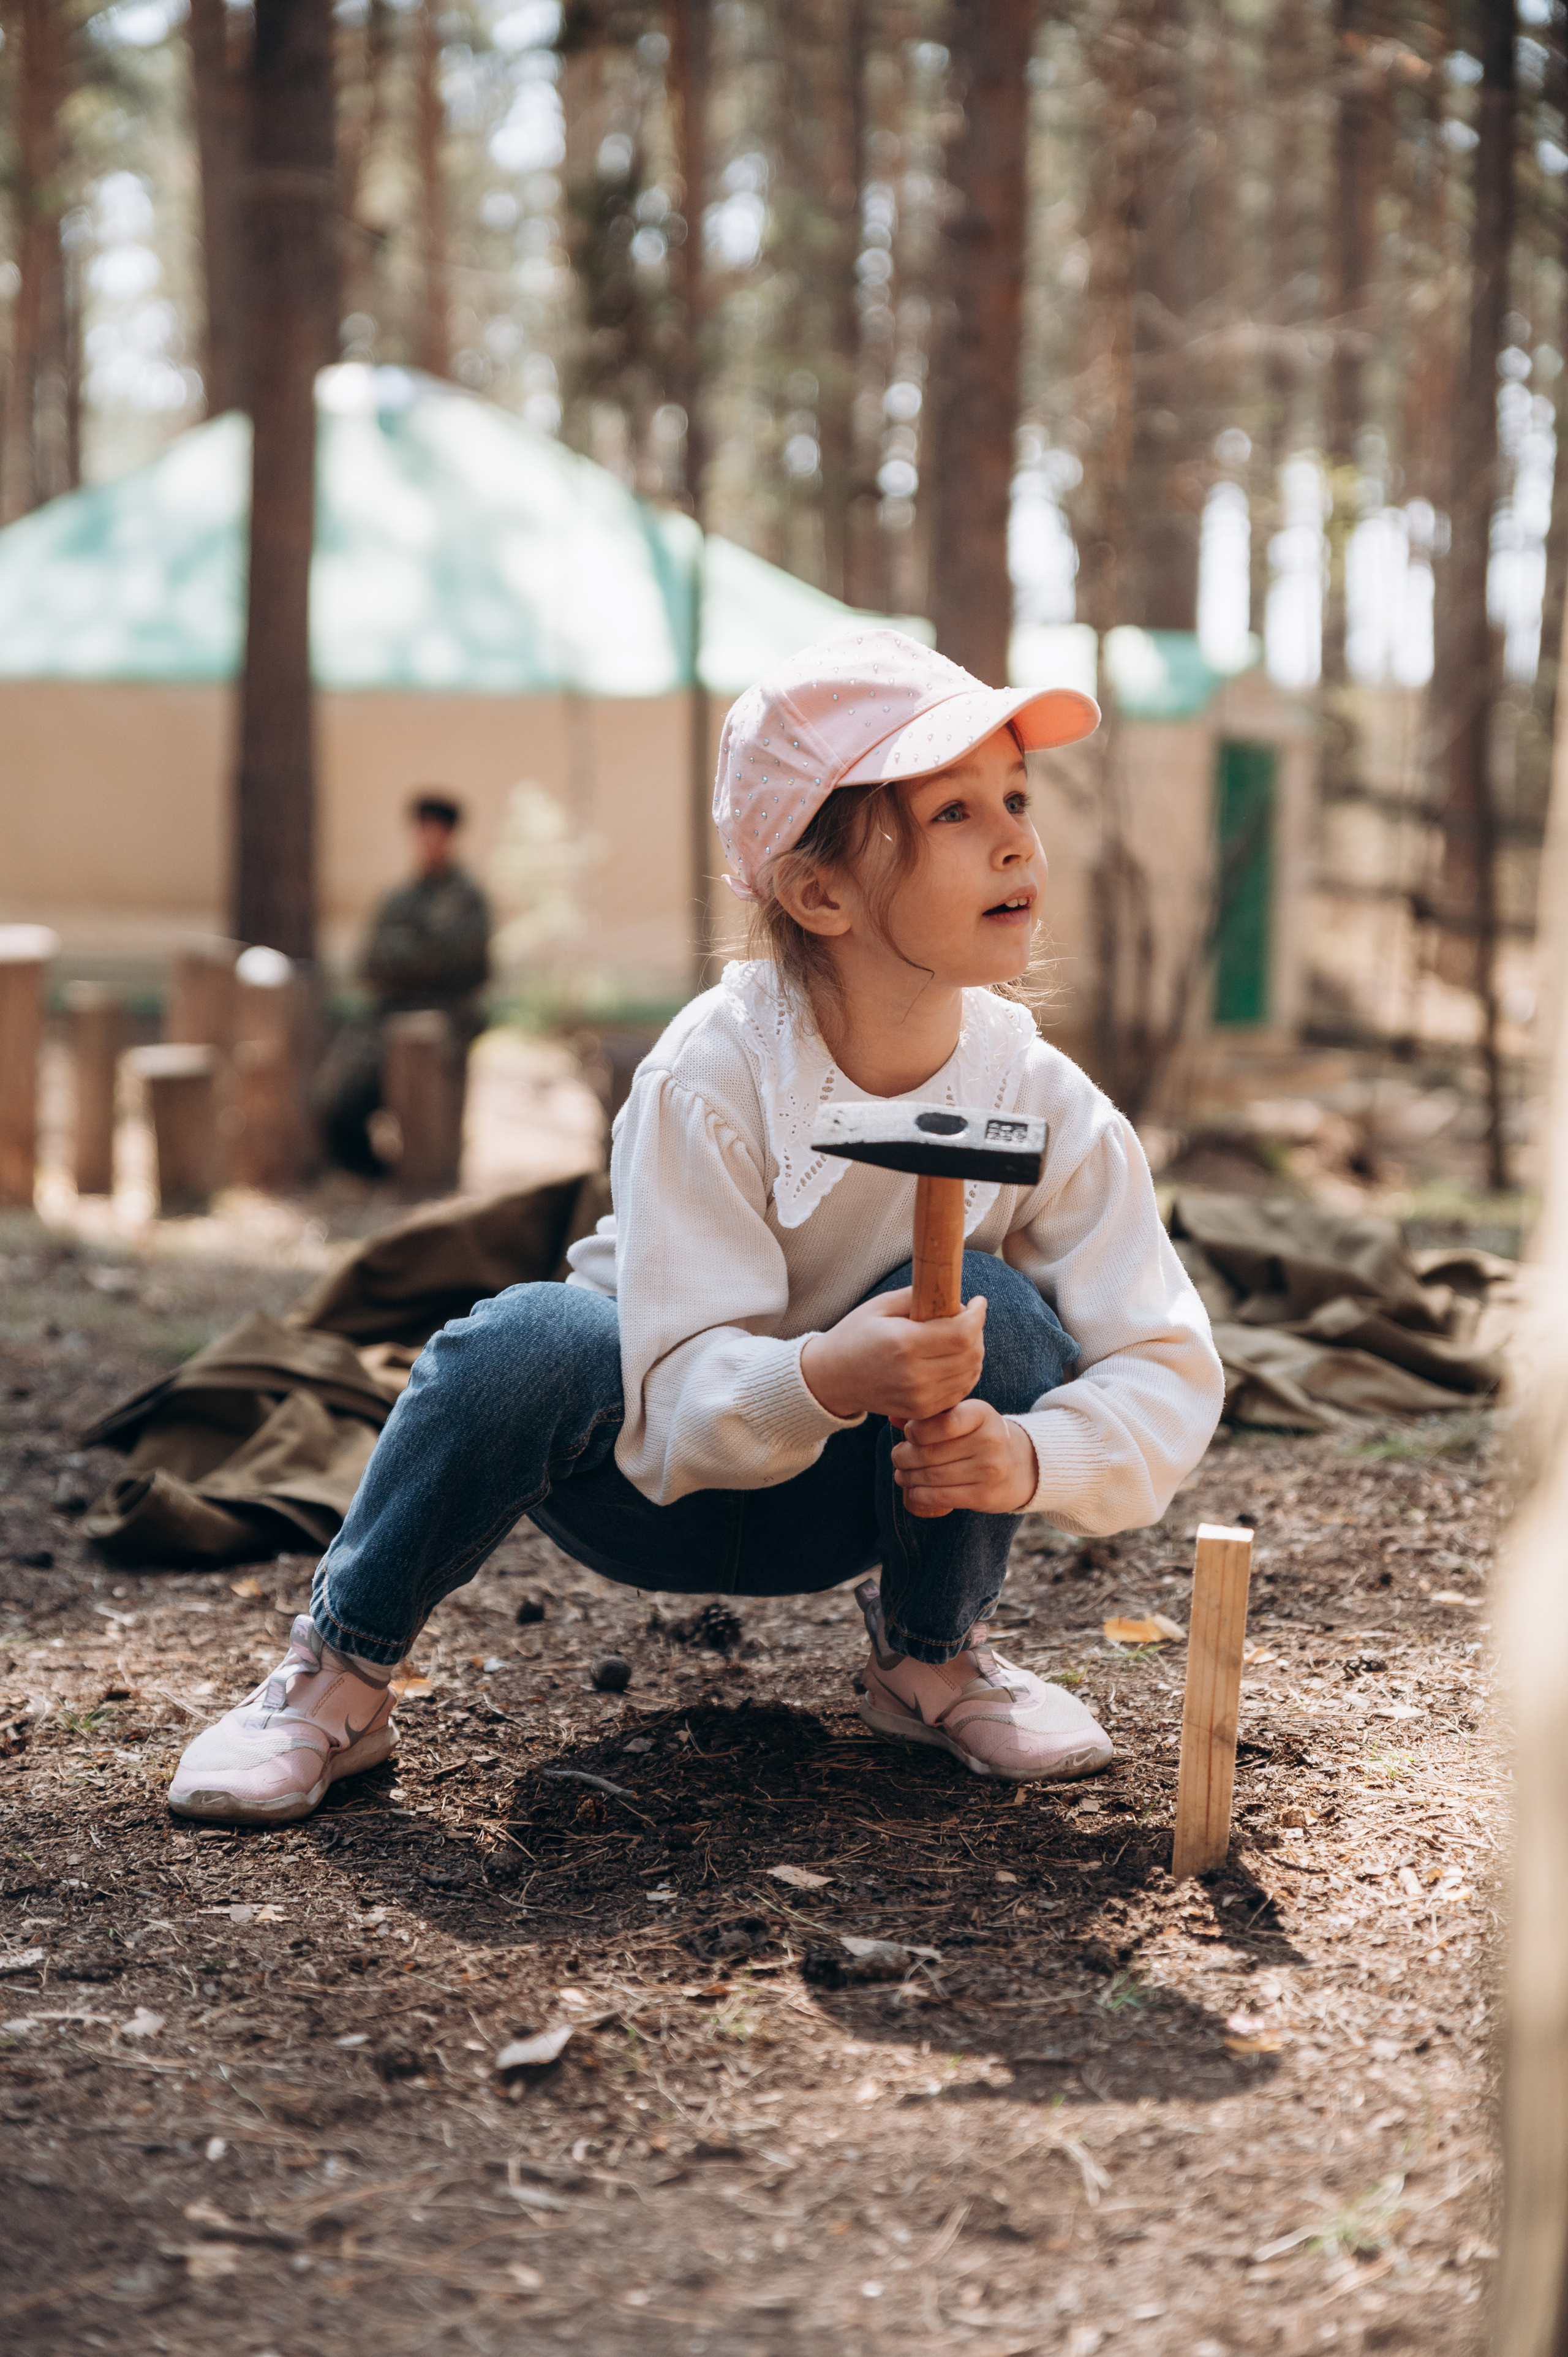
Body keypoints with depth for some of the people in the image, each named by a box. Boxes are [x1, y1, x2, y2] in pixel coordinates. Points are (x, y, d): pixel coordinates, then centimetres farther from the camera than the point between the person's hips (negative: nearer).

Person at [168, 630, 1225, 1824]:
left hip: (845, 1501, 3)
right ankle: (343, 1670, -11)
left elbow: (1171, 1368, -18)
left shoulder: (1048, 1105, -19)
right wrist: (821, 1378, -53)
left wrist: (1032, 1453, -39)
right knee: (524, 1342, -34)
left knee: (994, 1315, -27)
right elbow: (687, 1396, -30)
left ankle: (932, 1655, -1)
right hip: (659, 1473, -3)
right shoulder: (712, 1075, -27)